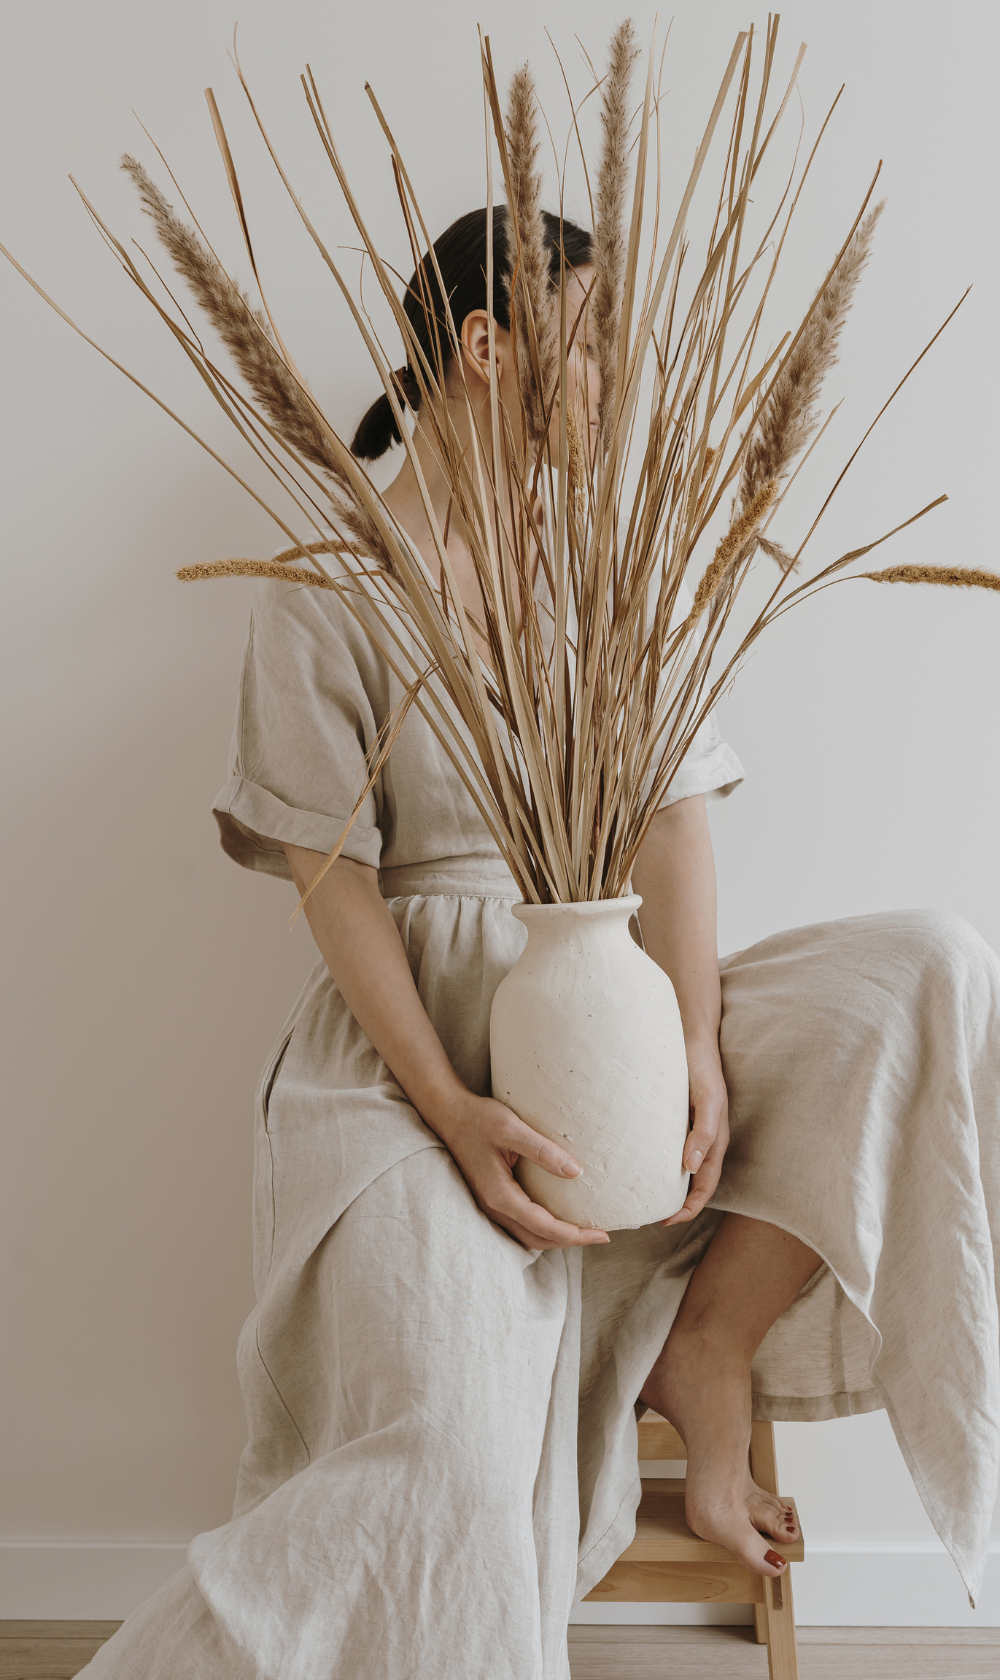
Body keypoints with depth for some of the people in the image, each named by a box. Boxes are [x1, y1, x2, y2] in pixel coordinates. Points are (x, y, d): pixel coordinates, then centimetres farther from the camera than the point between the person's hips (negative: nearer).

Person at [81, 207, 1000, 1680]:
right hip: (418, 1017, -5)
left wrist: (698, 1040, -15)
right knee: (442, 1457, -27)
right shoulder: (334, 580, -2)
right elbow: (331, 872, -8)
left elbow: (673, 810, 3)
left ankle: (707, 1344, -10)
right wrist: (451, 1105, -21)